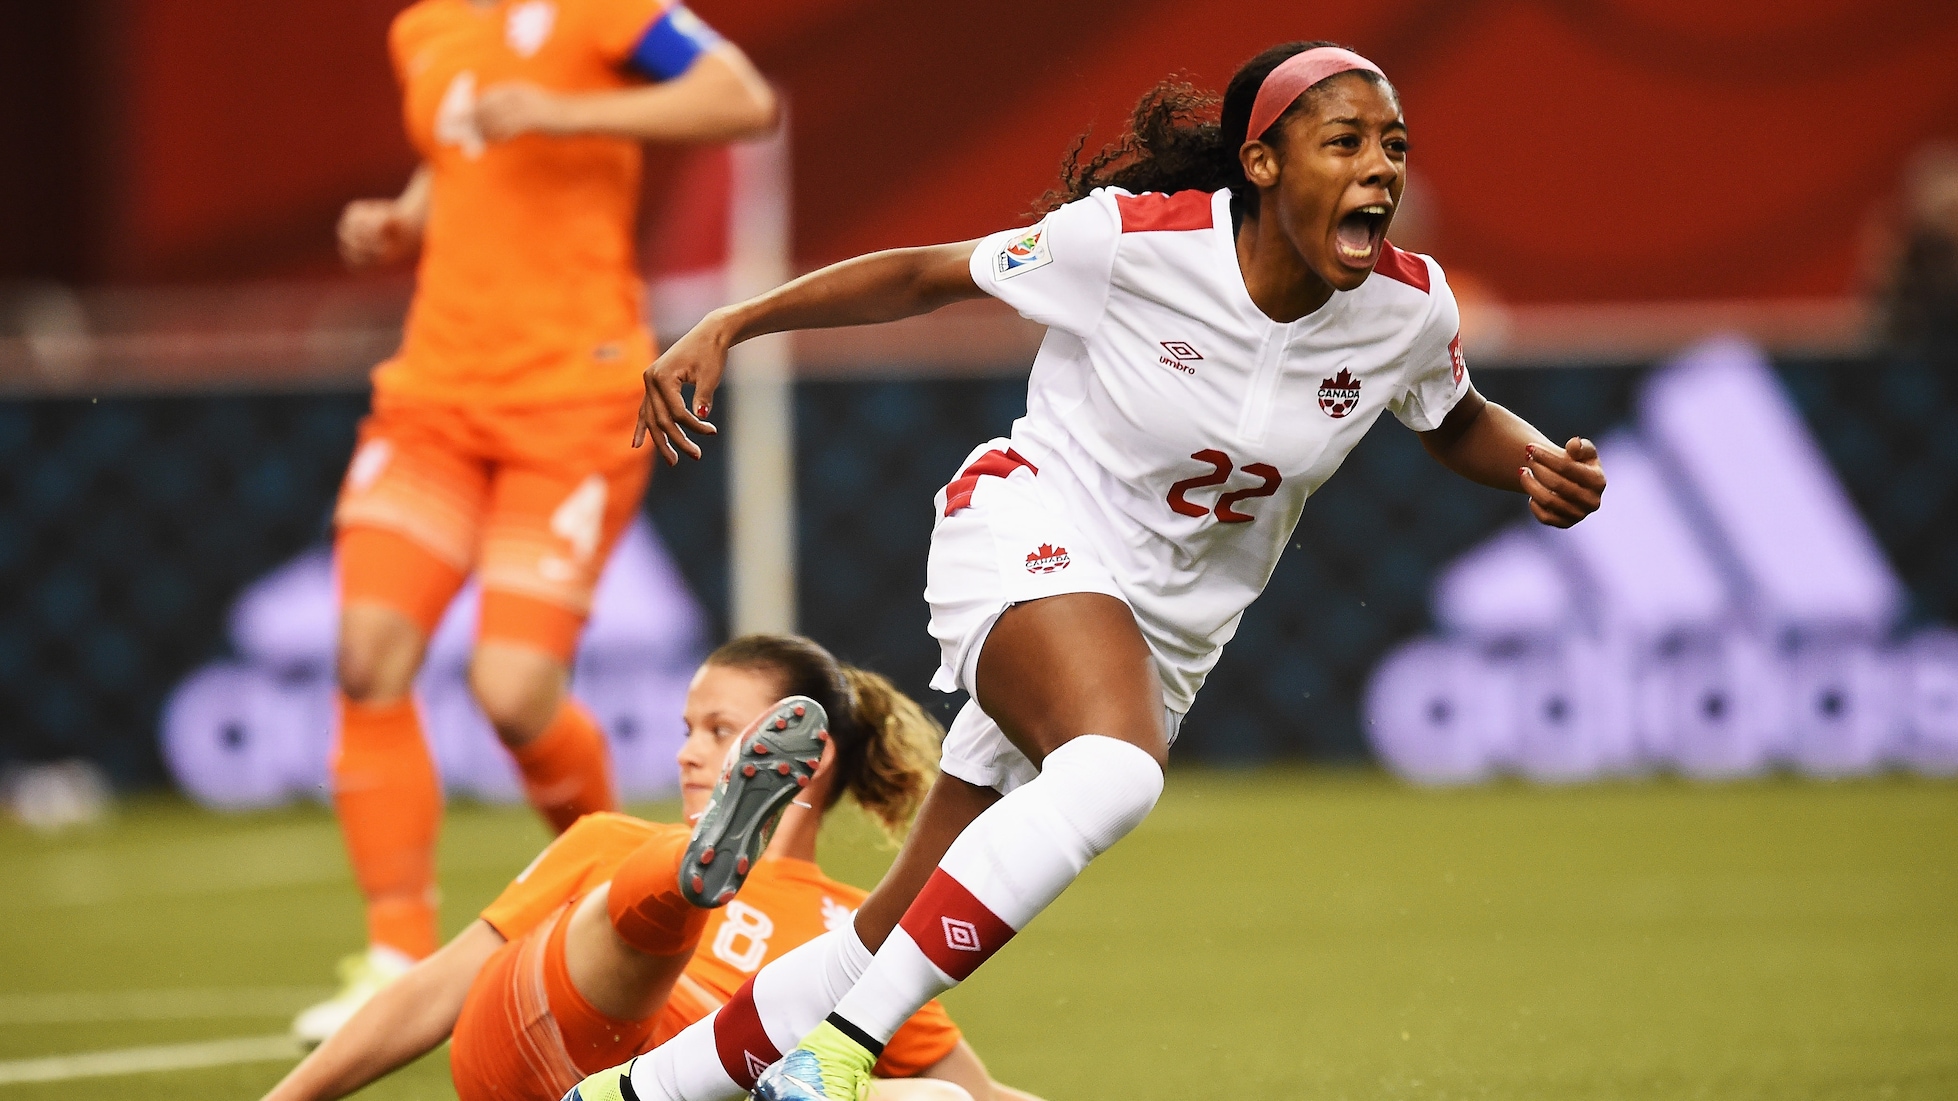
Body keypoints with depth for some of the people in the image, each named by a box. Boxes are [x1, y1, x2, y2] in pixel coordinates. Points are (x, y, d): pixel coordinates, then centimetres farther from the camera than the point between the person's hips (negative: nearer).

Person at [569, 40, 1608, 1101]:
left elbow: (1455, 424, 16)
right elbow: (920, 275, -6)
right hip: (1032, 533, -6)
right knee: (1118, 766, -38)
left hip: (1164, 632, 6)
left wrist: (1536, 462, -6)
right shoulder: (1131, 238, -18)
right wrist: (727, 328, -11)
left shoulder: (1410, 307, -6)